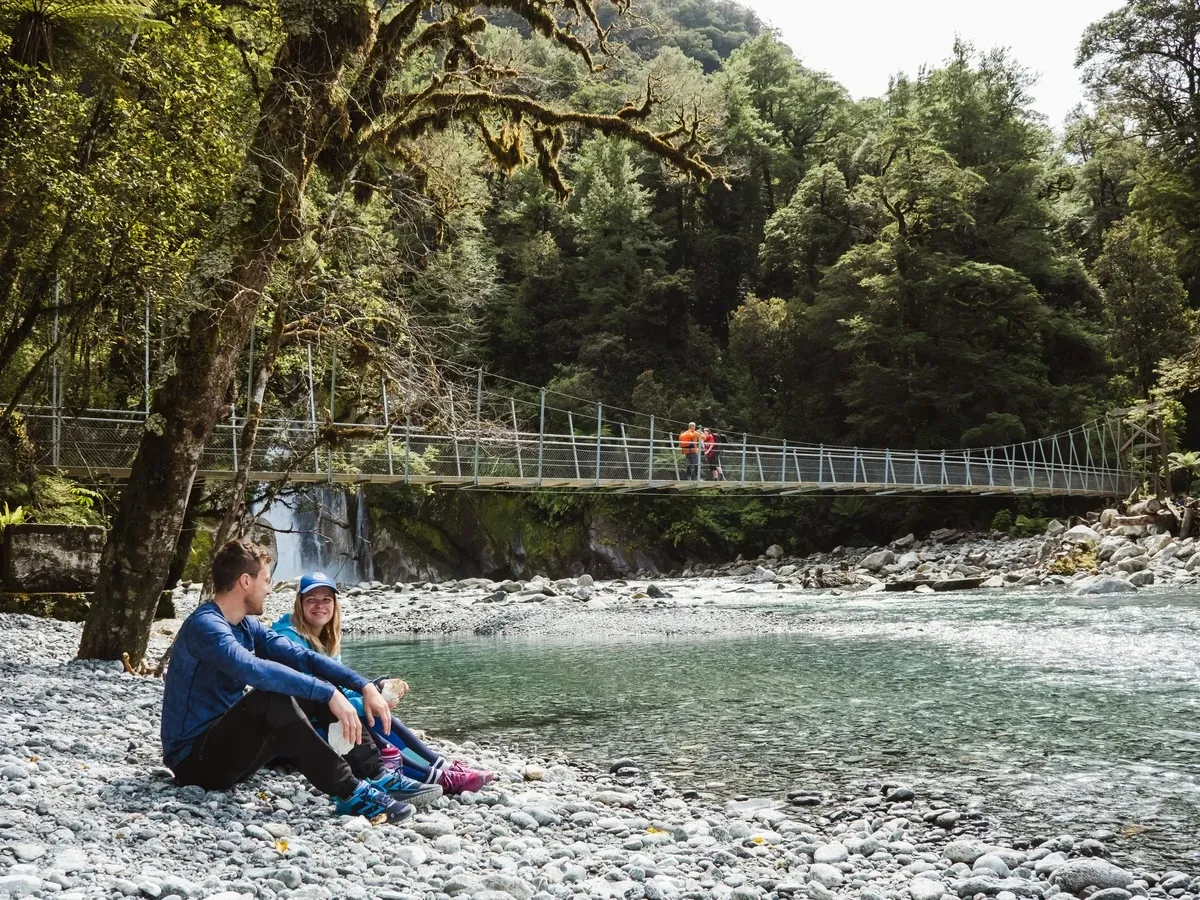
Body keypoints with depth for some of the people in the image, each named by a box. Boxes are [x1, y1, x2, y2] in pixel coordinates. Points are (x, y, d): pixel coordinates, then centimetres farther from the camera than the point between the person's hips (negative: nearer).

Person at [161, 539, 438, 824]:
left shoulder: (247, 626, 9)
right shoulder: (205, 625, -20)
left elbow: (301, 657, 5)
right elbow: (253, 670, -37)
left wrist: (364, 686, -6)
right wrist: (329, 693, -38)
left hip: (227, 744, 9)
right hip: (195, 759, -9)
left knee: (314, 691, 1)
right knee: (273, 698, -32)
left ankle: (377, 777, -6)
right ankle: (350, 794, -31)